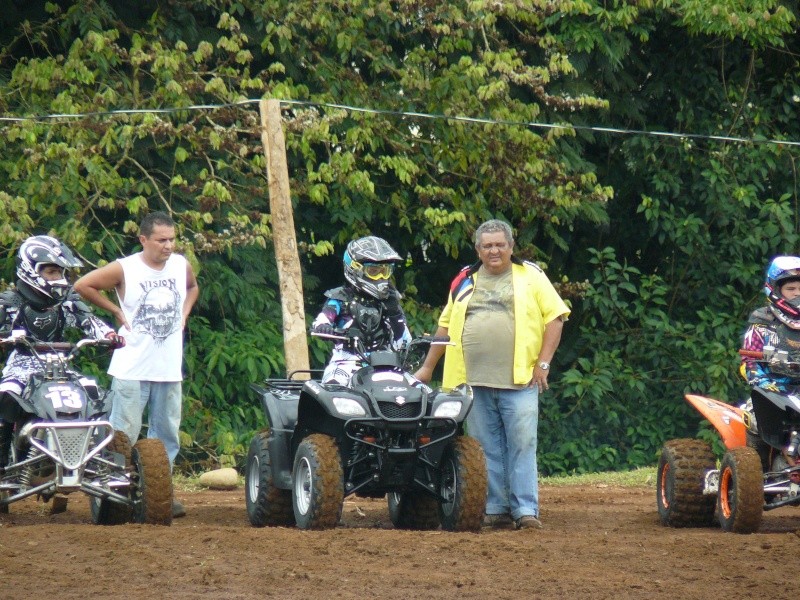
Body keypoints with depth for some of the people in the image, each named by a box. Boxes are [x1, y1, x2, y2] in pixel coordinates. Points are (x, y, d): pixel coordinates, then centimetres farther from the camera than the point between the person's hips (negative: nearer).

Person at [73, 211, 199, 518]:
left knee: (167, 434, 8)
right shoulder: (124, 269, -8)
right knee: (124, 434, -6)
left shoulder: (182, 265, 6)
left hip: (169, 367, 5)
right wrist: (116, 310, -4)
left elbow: (193, 288, 29)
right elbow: (83, 285, -3)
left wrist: (183, 315, 12)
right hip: (132, 367, -5)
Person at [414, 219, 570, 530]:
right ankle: (495, 510, 7)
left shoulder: (531, 276, 7)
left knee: (522, 446, -6)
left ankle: (526, 511, -6)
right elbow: (445, 325, 22)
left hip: (519, 380, -3)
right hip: (475, 382, 3)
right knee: (486, 450, 3)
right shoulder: (464, 282, 17)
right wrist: (427, 367, 19)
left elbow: (555, 318, 3)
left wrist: (543, 364, -5)